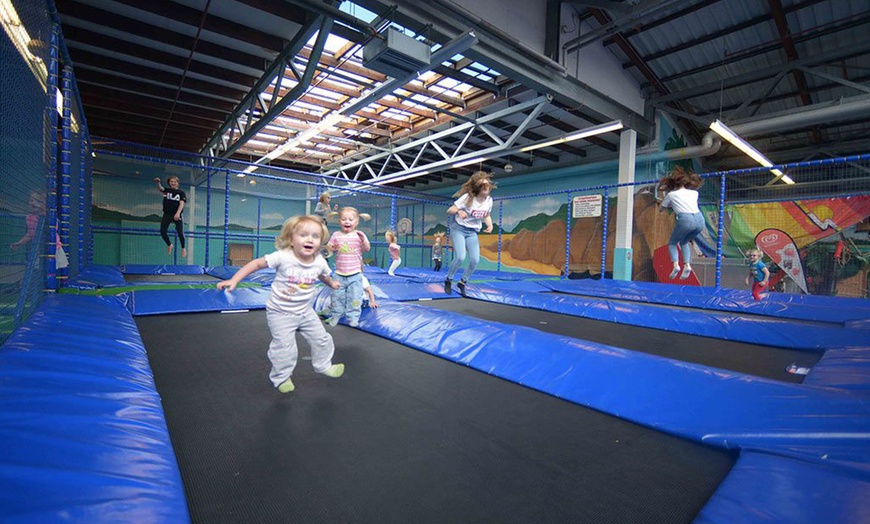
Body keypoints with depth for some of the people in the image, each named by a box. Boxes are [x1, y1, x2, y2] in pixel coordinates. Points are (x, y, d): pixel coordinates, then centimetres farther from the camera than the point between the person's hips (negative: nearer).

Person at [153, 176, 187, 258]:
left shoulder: (181, 193, 2)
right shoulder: (166, 190, 7)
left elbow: (181, 203, -11)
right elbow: (160, 188, -16)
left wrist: (178, 213, -27)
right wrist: (158, 183, -41)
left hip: (177, 215, -2)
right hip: (167, 214, 2)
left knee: (180, 233, -8)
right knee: (162, 232, -2)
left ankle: (183, 248, 15)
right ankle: (169, 245, 25)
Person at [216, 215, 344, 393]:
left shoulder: (320, 262, -12)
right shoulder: (283, 257, -25)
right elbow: (257, 264, -16)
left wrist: (331, 283, 30)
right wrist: (234, 280, -21)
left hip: (305, 311, 4)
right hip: (280, 313, -4)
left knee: (322, 339, 12)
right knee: (284, 348, -2)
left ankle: (324, 366, 38)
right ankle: (281, 377, 25)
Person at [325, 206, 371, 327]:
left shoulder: (359, 235, -2)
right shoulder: (336, 235, 2)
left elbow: (367, 250, -4)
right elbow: (329, 248, 9)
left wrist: (363, 240, -21)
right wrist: (332, 248, -14)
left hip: (355, 273, -1)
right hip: (339, 273, 2)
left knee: (354, 297, 3)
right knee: (337, 296, 10)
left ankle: (353, 317, 15)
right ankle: (335, 315, 26)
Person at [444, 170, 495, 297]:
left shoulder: (489, 200, -4)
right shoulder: (467, 197, -19)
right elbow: (449, 211, -18)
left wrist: (490, 225, -7)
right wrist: (458, 211, -40)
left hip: (473, 233, 5)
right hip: (459, 229, -5)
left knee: (475, 260, -10)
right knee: (460, 257, -22)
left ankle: (463, 283, 14)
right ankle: (448, 280, 4)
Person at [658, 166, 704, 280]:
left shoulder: (671, 194, 14)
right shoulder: (694, 192, 24)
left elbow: (660, 209, 27)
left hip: (686, 220, -4)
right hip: (699, 219, 4)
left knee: (672, 243, 17)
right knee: (684, 242, 27)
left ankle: (675, 265, -8)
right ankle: (687, 265, 8)